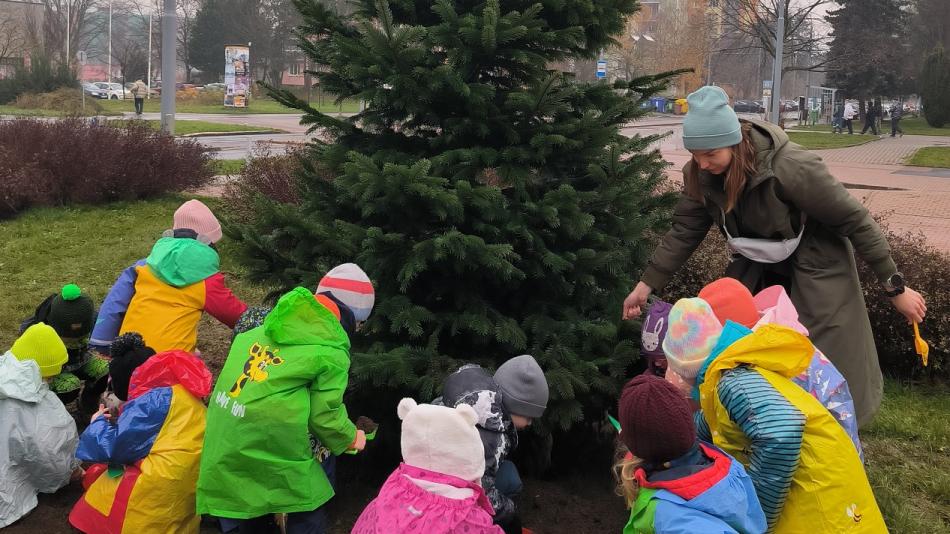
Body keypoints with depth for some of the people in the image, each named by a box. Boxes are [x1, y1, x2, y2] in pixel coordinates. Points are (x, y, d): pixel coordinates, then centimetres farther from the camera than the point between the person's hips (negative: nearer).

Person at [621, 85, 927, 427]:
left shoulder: (790, 167, -32)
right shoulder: (701, 175, -15)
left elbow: (855, 221, -24)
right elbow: (684, 232, -3)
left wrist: (895, 288, -19)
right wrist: (646, 285, -9)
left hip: (814, 272, -5)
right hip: (759, 267, 6)